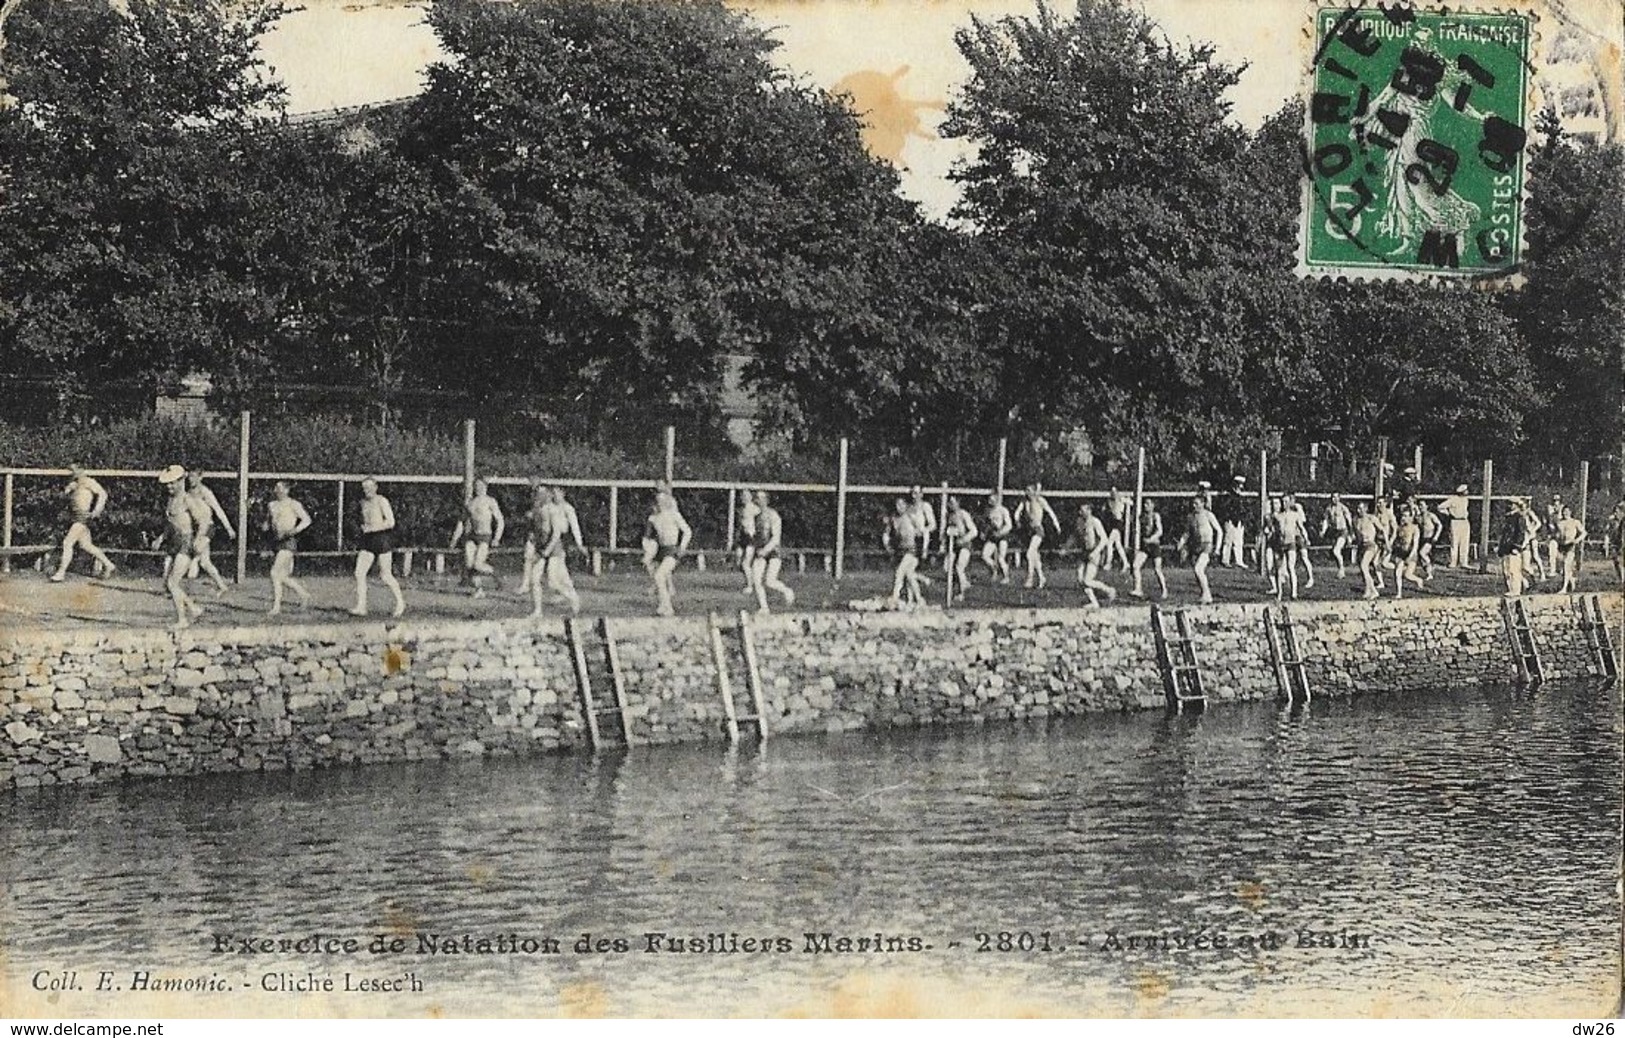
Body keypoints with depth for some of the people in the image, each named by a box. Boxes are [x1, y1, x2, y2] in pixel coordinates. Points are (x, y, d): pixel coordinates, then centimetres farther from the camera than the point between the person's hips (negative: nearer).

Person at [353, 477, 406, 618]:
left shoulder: (382, 501, -7)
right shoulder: (363, 502, 14)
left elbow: (391, 522, -13)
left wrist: (372, 527, -14)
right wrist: (363, 526, 6)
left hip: (382, 539, -7)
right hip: (368, 540, 7)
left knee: (386, 576, -2)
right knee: (359, 573, -6)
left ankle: (400, 602, 18)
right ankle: (361, 606, -5)